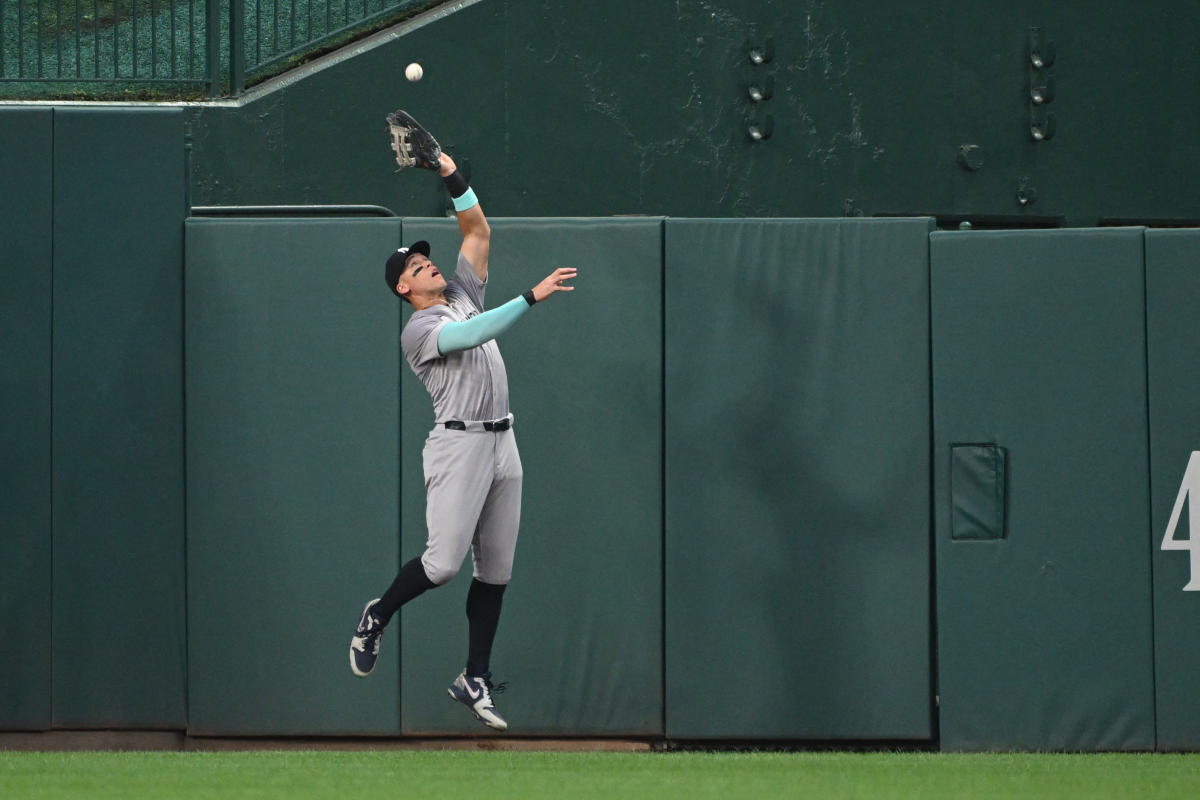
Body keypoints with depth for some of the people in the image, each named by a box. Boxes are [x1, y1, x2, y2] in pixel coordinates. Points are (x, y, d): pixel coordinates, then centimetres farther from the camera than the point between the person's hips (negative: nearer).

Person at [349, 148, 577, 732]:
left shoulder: (463, 295, 18)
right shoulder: (418, 330, -5)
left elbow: (478, 231, 18)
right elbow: (474, 335, -23)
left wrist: (453, 179, 6)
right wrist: (532, 297, -27)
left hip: (502, 443, 7)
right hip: (459, 446, -7)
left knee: (495, 569, 4)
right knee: (444, 562, -13)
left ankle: (475, 680, 10)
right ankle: (376, 618, 14)